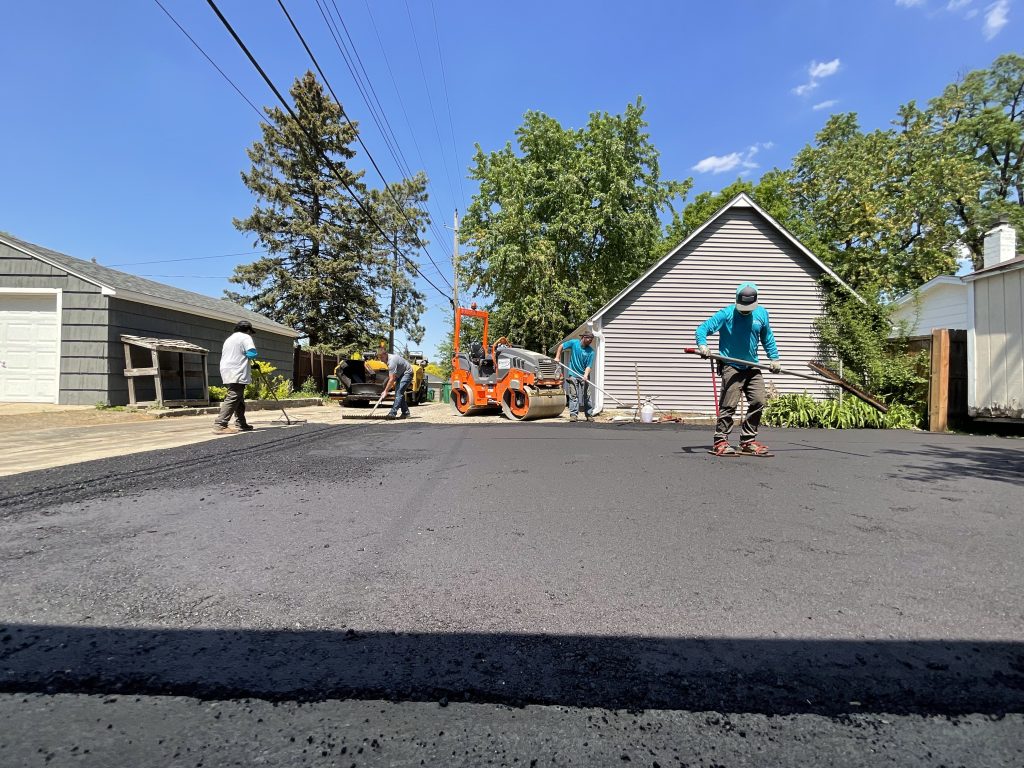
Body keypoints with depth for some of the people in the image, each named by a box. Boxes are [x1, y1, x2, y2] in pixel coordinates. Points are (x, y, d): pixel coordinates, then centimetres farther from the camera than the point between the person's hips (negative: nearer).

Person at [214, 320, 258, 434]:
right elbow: (252, 353, -14)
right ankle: (220, 425, -23)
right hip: (237, 375, -9)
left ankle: (241, 424, 15)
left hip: (227, 373, 9)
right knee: (233, 399, -15)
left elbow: (225, 356, 23)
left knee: (239, 399, 15)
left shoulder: (229, 339, 26)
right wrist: (246, 356, 9)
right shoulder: (245, 337, 0)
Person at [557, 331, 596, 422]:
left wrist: (586, 375, -27)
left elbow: (589, 366, -11)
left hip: (584, 376, 0)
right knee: (573, 395, -2)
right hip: (573, 375, 0)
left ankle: (589, 415, 12)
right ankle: (573, 415, 0)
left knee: (586, 396, 3)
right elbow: (561, 346, 9)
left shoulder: (590, 351, -8)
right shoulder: (574, 343, -6)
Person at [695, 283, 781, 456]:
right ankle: (720, 442, 0)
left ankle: (748, 441, 16)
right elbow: (703, 328, -14)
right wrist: (702, 345, -32)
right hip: (731, 367, -6)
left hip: (752, 367, 6)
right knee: (729, 405, -9)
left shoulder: (762, 313, 7)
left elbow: (768, 338, 20)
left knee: (758, 403, 5)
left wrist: (774, 358, 15)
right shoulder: (726, 314, -9)